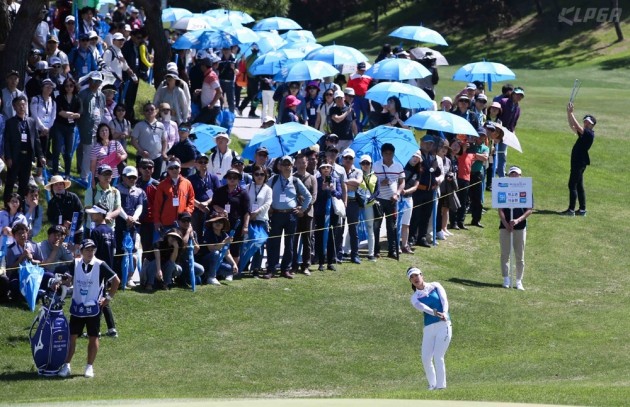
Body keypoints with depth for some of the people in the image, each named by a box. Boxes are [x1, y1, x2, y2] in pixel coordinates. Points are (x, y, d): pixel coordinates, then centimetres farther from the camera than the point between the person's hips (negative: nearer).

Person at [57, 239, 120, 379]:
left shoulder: (100, 266, -8)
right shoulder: (75, 264, 0)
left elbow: (116, 281, -2)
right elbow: (68, 281, 9)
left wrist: (108, 298, -3)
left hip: (93, 308, -2)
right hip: (76, 307, 2)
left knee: (93, 337, 4)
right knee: (71, 336, 1)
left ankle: (90, 367, 13)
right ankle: (66, 366, 6)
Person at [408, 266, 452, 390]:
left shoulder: (435, 286, 8)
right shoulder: (415, 298, 9)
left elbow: (444, 300, -6)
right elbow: (422, 307, -11)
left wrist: (444, 313, -28)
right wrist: (435, 313, -32)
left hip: (443, 325, -3)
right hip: (428, 328, 3)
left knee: (438, 357, -13)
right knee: (426, 359, -3)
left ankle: (441, 386, -8)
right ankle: (432, 385, 14)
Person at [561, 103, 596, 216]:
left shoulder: (589, 134, -13)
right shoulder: (584, 133, 15)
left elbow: (577, 127, -22)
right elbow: (572, 126, 20)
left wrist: (571, 113, -16)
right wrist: (569, 113, 9)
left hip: (580, 162, -10)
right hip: (577, 161, 10)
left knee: (572, 185, -10)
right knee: (579, 186, 12)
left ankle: (571, 209, -11)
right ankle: (582, 209, 16)